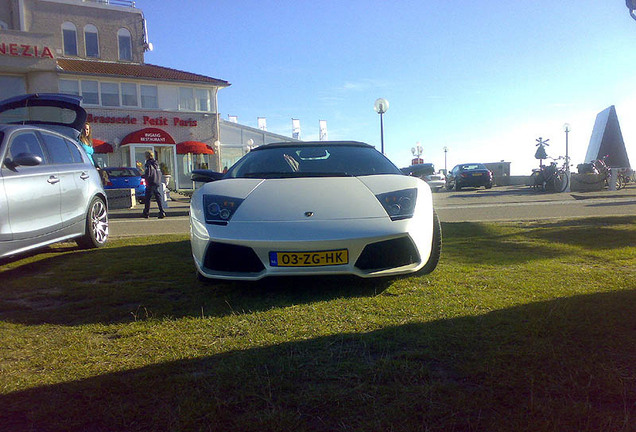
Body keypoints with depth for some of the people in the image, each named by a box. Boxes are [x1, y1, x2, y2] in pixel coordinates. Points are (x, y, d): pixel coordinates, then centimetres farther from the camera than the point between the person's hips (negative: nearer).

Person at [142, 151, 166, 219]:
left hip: (150, 184, -6)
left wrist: (142, 176, 1)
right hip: (157, 183, 6)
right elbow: (160, 173, 15)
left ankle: (146, 213, 14)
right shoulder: (156, 164, 11)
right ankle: (162, 212, -7)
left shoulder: (148, 164, -12)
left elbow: (147, 175, -17)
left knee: (147, 198, 5)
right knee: (158, 197, 3)